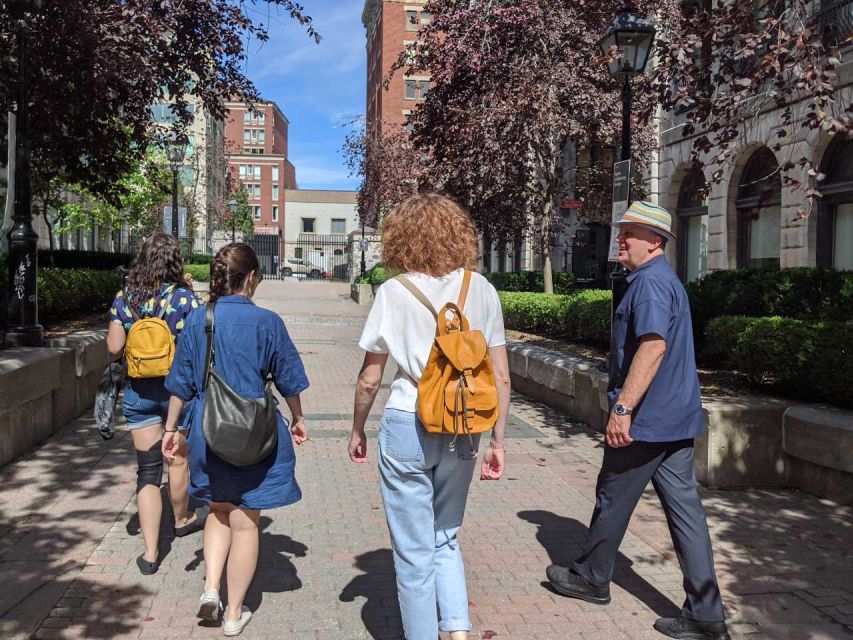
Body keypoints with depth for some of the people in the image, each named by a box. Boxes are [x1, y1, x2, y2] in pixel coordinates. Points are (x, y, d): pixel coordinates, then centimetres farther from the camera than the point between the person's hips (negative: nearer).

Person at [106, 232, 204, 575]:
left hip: (138, 392, 2)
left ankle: (150, 552, 3)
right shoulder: (184, 297, -11)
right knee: (178, 457, 20)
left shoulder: (124, 298, -2)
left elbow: (114, 346, 1)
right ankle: (182, 519, 42)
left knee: (147, 468, 5)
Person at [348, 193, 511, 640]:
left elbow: (369, 379, -2)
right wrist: (497, 442, 11)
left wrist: (357, 431, 13)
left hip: (407, 427, -3)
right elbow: (501, 377, 2)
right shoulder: (481, 289, 1)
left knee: (414, 552, 11)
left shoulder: (394, 292, -6)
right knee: (445, 539, 22)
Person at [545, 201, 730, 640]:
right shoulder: (667, 280, 17)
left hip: (645, 420, -9)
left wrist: (622, 408, -28)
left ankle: (591, 578, 29)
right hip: (676, 419, 9)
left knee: (612, 500, 10)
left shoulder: (650, 282, -15)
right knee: (685, 508, 7)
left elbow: (653, 345, -27)